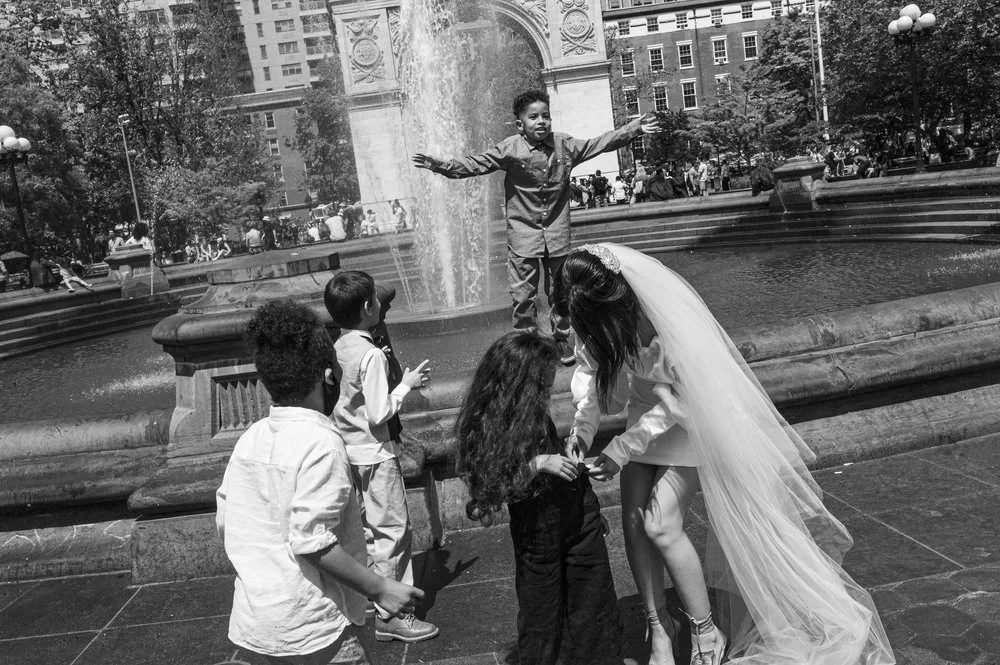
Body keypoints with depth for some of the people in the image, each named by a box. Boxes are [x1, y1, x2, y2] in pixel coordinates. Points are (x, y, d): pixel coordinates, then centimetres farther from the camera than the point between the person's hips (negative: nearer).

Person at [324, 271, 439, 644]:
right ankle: (389, 616, 10)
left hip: (348, 452, 9)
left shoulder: (338, 348, 3)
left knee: (365, 529, 19)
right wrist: (406, 385, -10)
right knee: (393, 531, 2)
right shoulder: (371, 355, -22)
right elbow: (379, 414, -23)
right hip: (375, 456, -8)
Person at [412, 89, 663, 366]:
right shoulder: (509, 149, -8)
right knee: (523, 296, 1)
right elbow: (475, 164, -11)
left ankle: (561, 339, 30)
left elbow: (600, 144, 8)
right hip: (523, 233, -3)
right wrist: (441, 166, -22)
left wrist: (634, 128, 5)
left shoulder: (564, 145, 1)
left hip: (557, 234, 3)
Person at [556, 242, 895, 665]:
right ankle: (658, 627, 21)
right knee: (633, 522, 1)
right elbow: (590, 367, -3)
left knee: (660, 523, -12)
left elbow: (681, 401, -26)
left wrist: (622, 449, -27)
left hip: (689, 419, -6)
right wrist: (582, 425, -20)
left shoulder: (672, 319, -35)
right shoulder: (597, 317, -18)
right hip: (647, 408, 6)